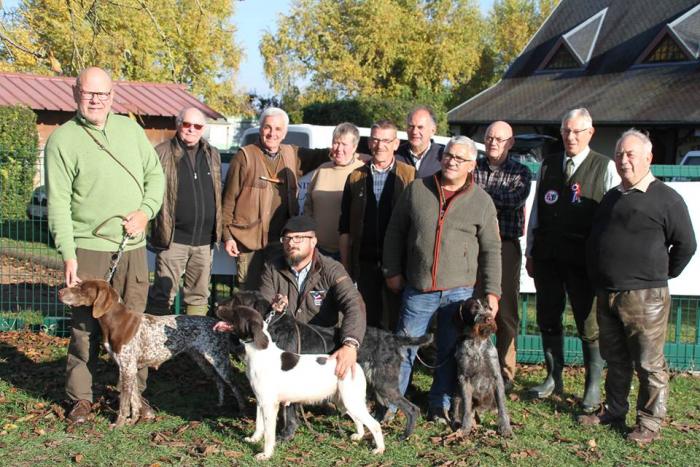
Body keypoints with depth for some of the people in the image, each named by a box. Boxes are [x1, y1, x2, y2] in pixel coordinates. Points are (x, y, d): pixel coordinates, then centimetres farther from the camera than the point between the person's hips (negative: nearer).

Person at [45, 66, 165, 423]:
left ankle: (135, 394, 20)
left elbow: (155, 174, 15)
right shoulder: (63, 139, -5)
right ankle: (80, 397, 14)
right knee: (86, 326, 1)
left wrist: (146, 211, -3)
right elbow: (59, 202, -9)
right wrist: (68, 254, -15)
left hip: (133, 246, 4)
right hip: (88, 247, -4)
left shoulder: (130, 129, 9)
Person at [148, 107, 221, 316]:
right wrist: (160, 228, -10)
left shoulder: (212, 155, 13)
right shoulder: (162, 153, -2)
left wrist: (218, 231, 12)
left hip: (204, 238, 5)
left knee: (200, 294, 13)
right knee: (163, 293, -5)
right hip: (174, 237, -5)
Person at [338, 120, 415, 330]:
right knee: (368, 323, 7)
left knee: (396, 325, 2)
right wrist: (345, 266, 6)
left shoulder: (410, 176, 2)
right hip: (364, 263, 2)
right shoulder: (355, 177, 10)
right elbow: (345, 228, 11)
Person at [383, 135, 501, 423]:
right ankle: (390, 404, 15)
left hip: (459, 291, 0)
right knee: (404, 348, 4)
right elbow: (395, 232, 9)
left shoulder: (482, 201, 1)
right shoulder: (417, 190, 3)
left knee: (449, 353, 8)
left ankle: (440, 405, 21)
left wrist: (492, 291, -2)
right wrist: (392, 271, 5)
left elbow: (491, 250, 2)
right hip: (417, 289, 1)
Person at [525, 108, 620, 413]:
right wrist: (530, 252, 12)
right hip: (547, 258, 4)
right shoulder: (548, 166, 11)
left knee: (589, 325, 4)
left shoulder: (605, 168, -2)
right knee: (548, 320, 12)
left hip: (584, 260, -4)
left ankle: (593, 388, 17)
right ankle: (554, 379, 27)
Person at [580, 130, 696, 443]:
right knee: (615, 360, 18)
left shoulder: (666, 198, -8)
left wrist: (661, 275, 4)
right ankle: (614, 412, 30)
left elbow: (686, 244, -3)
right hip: (607, 295, 7)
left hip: (644, 296, -7)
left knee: (649, 364, 0)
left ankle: (650, 424, 9)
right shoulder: (612, 197, 15)